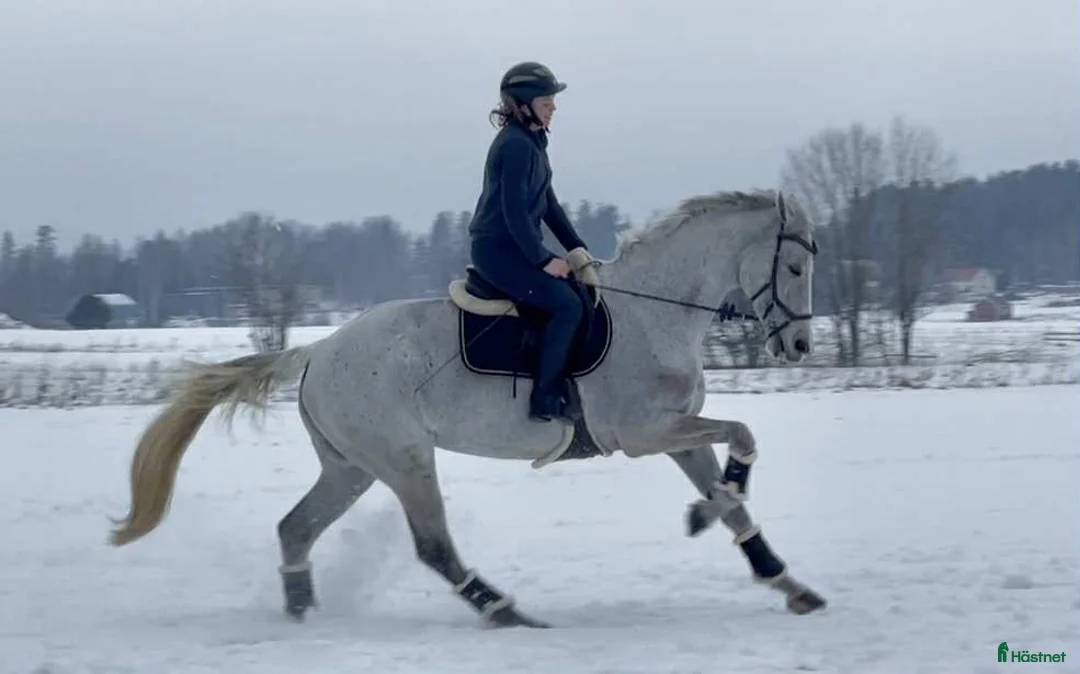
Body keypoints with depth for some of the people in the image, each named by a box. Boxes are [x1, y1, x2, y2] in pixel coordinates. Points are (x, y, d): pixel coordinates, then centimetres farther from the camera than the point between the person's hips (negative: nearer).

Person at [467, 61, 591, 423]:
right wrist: (543, 260, -18)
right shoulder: (516, 145, -17)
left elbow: (548, 205, 19)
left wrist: (579, 250, 14)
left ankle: (563, 388, 8)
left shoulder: (532, 143, 15)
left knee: (583, 291, 8)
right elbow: (514, 212, -21)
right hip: (499, 249, -10)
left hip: (515, 247, 10)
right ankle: (545, 399, -17)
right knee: (567, 304, -19)